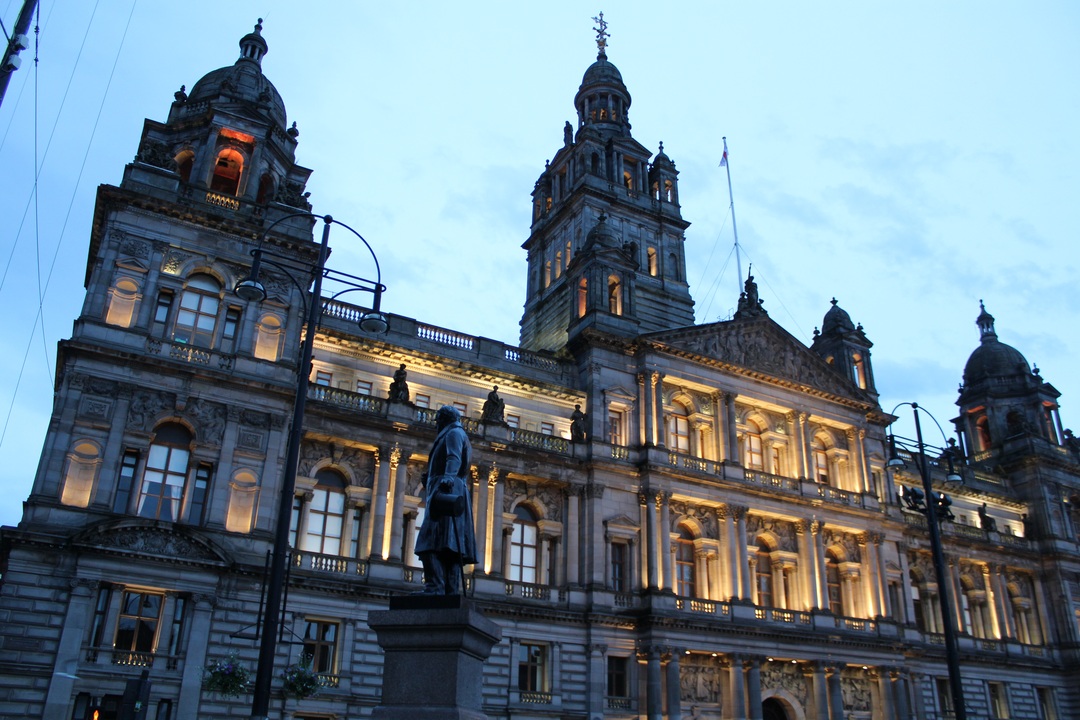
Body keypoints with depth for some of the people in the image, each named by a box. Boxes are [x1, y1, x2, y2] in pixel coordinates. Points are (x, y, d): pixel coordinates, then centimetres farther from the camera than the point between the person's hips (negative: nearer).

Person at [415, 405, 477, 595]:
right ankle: (451, 591, -4)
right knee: (449, 545, 1)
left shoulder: (454, 432, 4)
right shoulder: (455, 434, 32)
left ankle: (435, 588, -31)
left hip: (446, 489, -10)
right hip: (452, 493, 10)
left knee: (433, 542, -21)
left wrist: (447, 477, -31)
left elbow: (454, 458, -15)